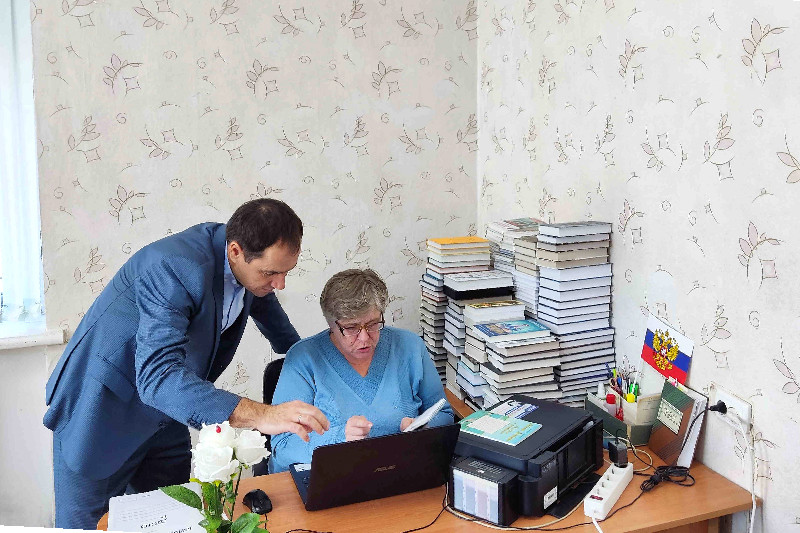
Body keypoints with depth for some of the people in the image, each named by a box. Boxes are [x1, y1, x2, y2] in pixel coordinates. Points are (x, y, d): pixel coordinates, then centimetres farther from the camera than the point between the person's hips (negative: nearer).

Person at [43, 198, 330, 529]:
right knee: (86, 525, 2)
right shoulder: (173, 268, -33)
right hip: (102, 412, -6)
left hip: (163, 417, 7)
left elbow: (261, 300, 16)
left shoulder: (253, 259, -9)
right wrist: (260, 416, -54)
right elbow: (157, 376, -43)